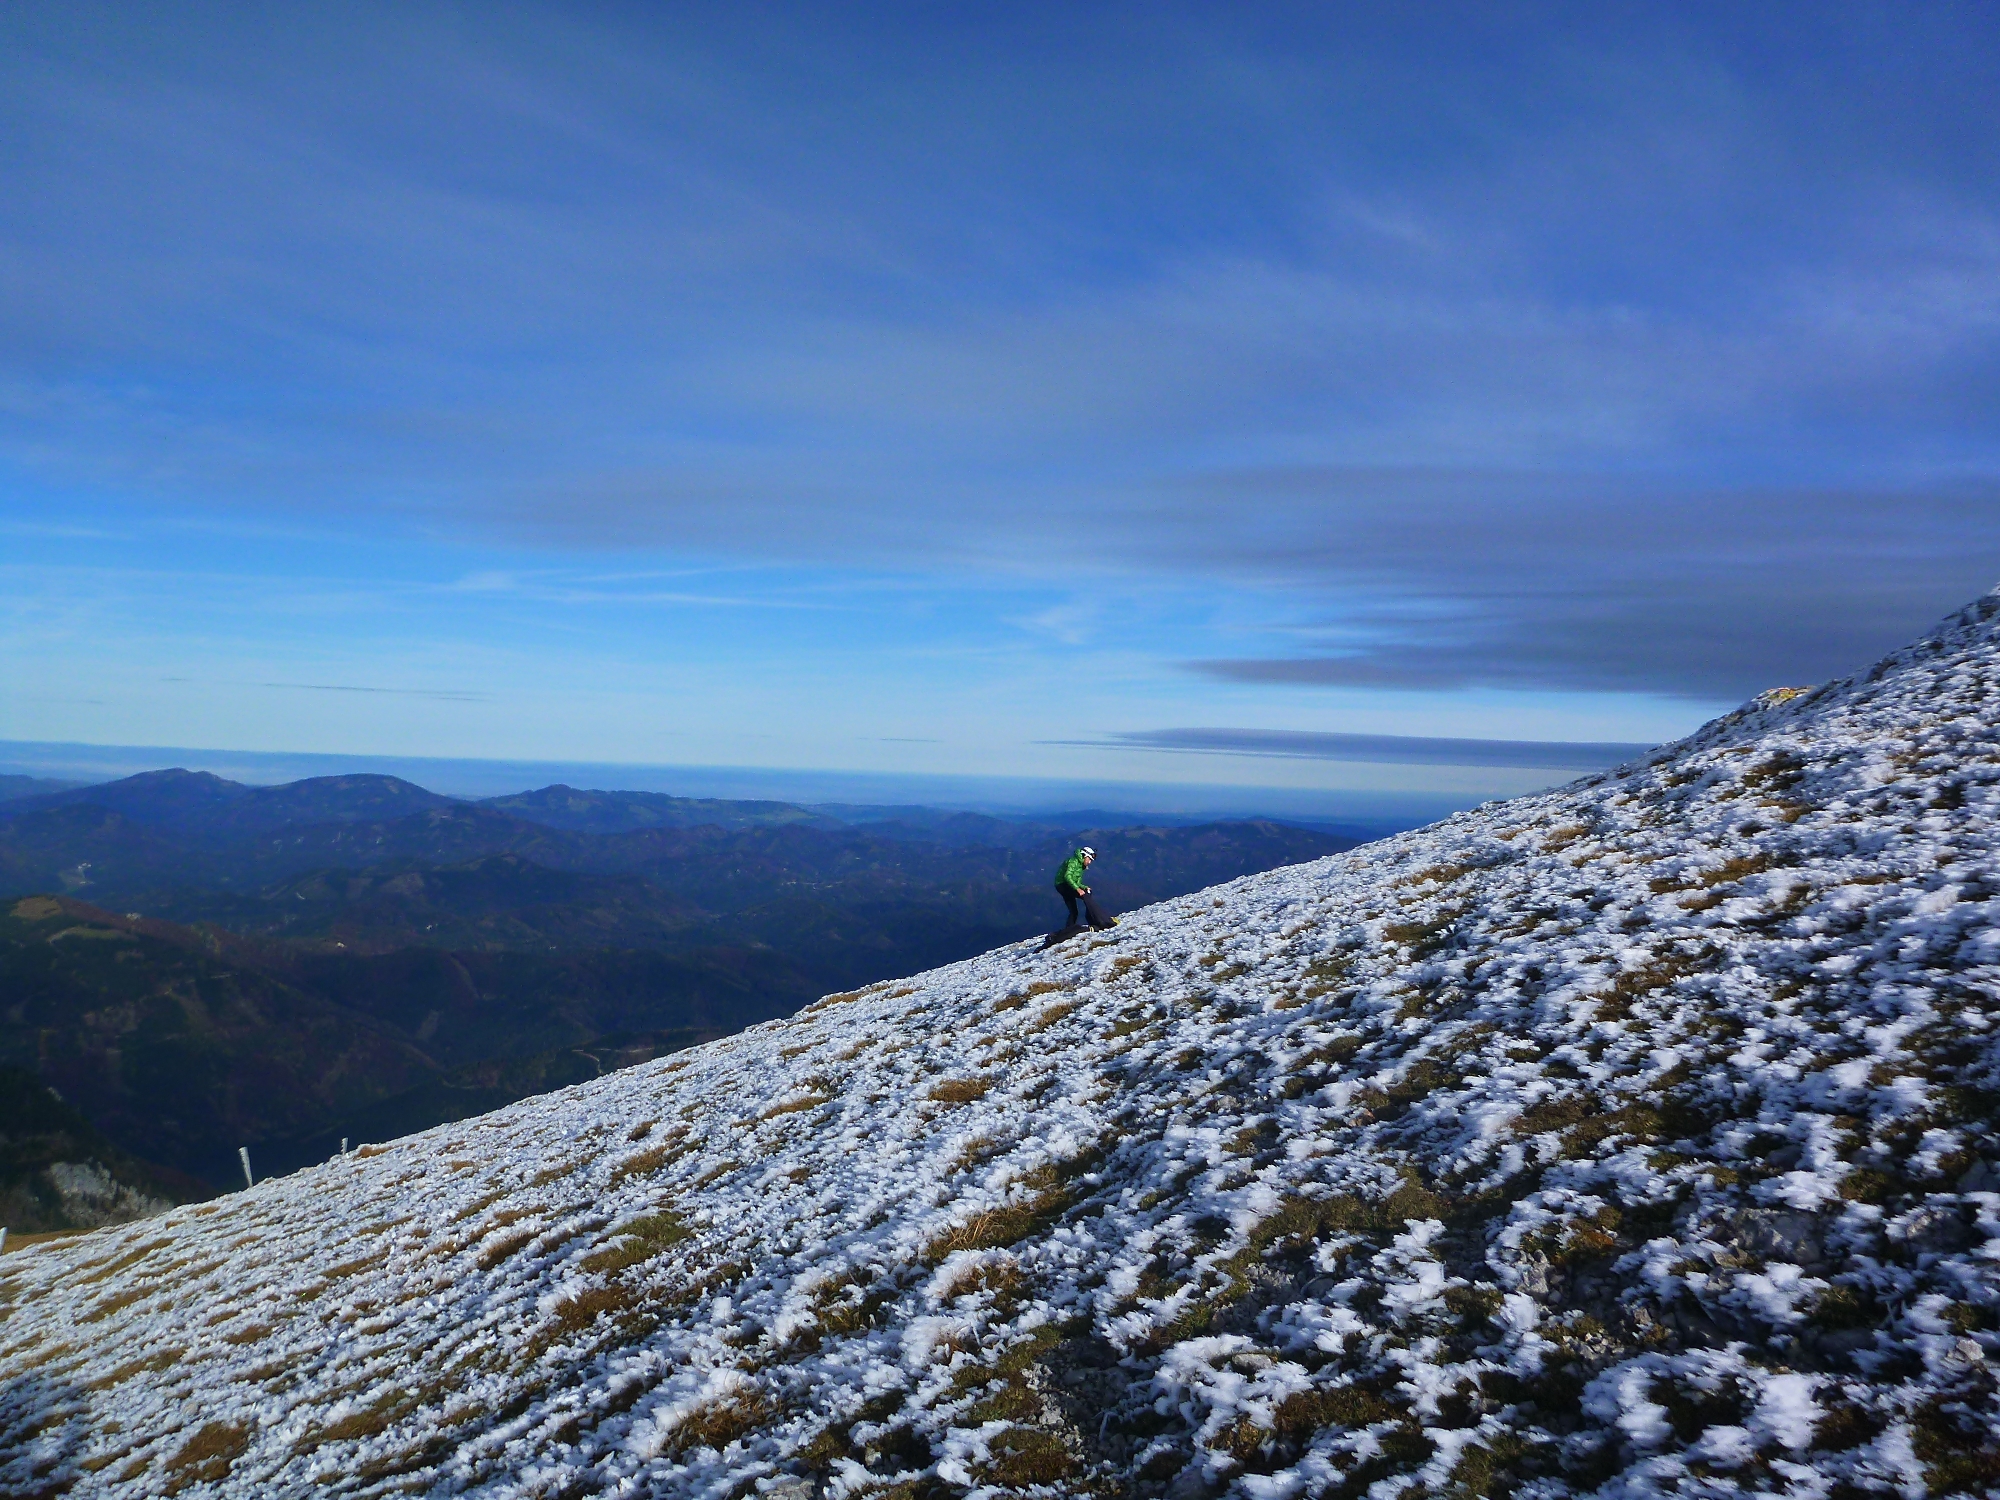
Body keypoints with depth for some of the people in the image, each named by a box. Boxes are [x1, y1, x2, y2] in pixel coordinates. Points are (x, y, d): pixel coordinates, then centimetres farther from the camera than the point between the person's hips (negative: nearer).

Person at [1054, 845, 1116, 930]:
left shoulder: (1081, 866, 21)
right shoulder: (1074, 861, -10)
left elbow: (1077, 882, 17)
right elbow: (1067, 876, -25)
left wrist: (1084, 887, -4)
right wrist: (1077, 889, -32)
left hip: (1068, 887, 11)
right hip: (1063, 884, -11)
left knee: (1073, 912, 8)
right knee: (1085, 896, -25)